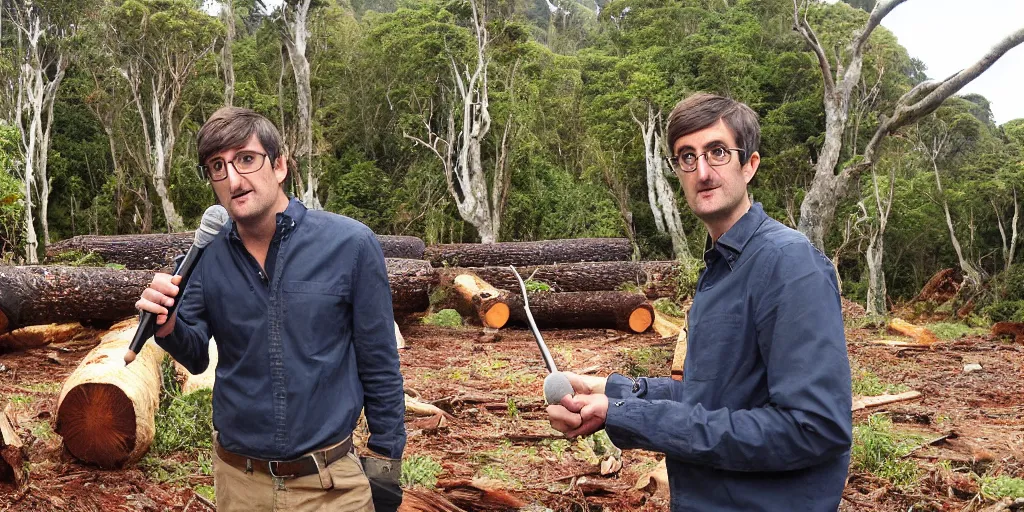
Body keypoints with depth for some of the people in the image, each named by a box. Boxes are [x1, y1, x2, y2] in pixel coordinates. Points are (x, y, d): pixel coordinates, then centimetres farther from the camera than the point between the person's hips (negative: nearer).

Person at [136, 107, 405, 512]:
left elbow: (379, 365, -6)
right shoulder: (207, 256, -3)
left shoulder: (350, 245, -13)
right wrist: (169, 328, -18)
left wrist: (386, 458, -2)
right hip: (237, 478, 3)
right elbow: (197, 357, 3)